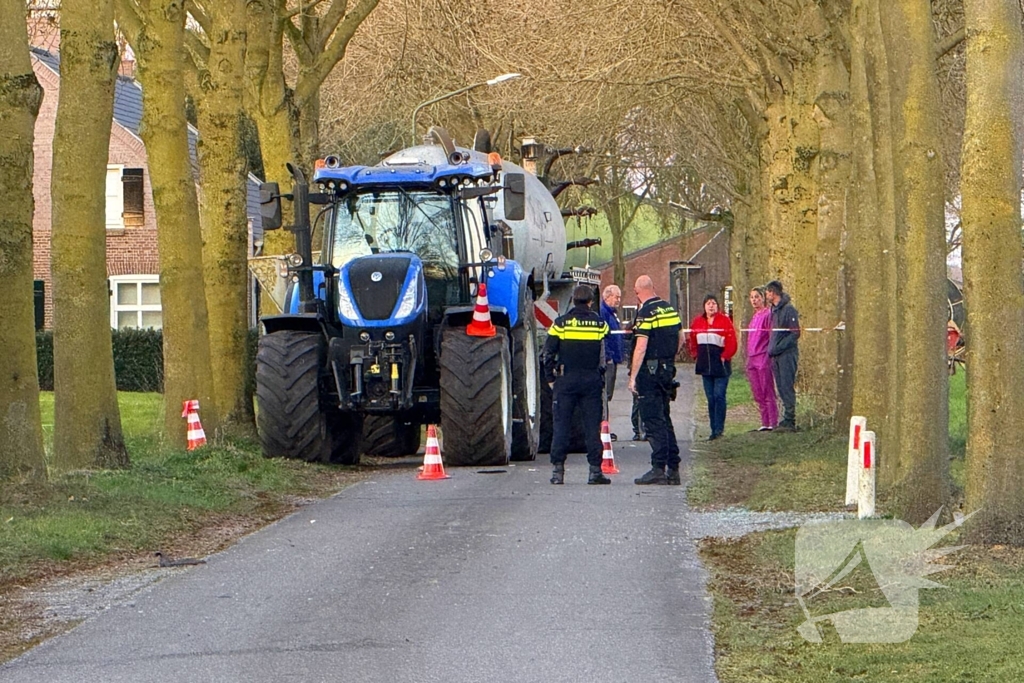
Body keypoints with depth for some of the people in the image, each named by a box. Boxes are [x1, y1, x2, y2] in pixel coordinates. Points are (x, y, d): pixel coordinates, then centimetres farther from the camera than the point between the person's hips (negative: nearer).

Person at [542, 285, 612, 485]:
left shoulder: (561, 323, -2)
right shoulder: (600, 324, 2)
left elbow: (548, 353, -2)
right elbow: (606, 355, 9)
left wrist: (550, 378, 7)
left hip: (566, 380, -1)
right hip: (592, 381, 1)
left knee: (561, 426, 3)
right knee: (592, 426, 4)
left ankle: (557, 470, -1)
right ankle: (595, 470, 2)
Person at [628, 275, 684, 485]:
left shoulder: (646, 312, -14)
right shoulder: (670, 309, 11)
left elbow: (641, 347, -19)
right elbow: (681, 338, 18)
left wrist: (633, 377, -17)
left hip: (650, 371, -8)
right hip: (668, 371, 8)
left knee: (653, 420, -7)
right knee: (664, 419, 15)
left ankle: (659, 469, -11)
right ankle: (673, 469, 14)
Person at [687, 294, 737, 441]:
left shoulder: (724, 321, -5)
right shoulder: (697, 322, 9)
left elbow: (731, 343, -8)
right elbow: (693, 341, 20)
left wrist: (724, 357, -12)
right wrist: (695, 354, 8)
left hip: (720, 365, -5)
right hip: (705, 365, 5)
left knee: (719, 396, -9)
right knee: (710, 398, 7)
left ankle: (718, 429, -6)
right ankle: (715, 430, 11)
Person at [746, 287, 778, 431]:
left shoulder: (767, 314, -8)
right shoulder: (755, 317, 17)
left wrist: (770, 355, -16)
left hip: (764, 359, -9)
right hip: (752, 360, 9)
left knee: (768, 393, -6)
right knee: (758, 394, 9)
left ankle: (773, 423, -4)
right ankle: (765, 423, 14)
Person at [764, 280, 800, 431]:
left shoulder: (789, 310, -11)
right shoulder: (774, 310, 16)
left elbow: (795, 334, -15)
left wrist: (777, 348, -18)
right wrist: (771, 349, 9)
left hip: (787, 354, -9)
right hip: (777, 356, 9)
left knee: (787, 388, -9)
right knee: (782, 389, 9)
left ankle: (789, 422, -10)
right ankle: (787, 421, 12)